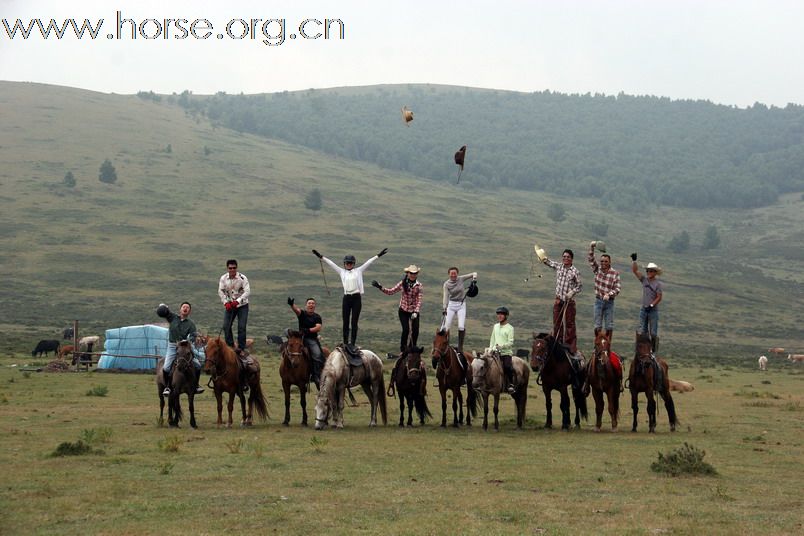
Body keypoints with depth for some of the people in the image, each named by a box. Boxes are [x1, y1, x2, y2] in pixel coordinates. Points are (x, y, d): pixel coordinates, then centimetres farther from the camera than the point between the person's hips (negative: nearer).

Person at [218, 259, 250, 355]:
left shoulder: (242, 278, -16)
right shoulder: (223, 278, -5)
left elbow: (247, 291, -21)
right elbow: (220, 291, -3)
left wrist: (237, 301, -31)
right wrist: (226, 302, -18)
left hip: (242, 305, -3)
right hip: (229, 305, 3)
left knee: (241, 327, -9)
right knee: (226, 326, -4)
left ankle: (241, 348, -2)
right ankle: (230, 346, 10)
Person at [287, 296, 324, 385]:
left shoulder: (317, 317, 9)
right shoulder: (302, 314, 7)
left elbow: (318, 328, -3)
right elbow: (296, 309, -16)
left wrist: (309, 330, -19)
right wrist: (292, 304, -38)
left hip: (312, 339, -1)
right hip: (301, 338, 1)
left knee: (317, 354, -22)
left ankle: (316, 376, -21)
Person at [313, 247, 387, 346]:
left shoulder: (358, 271, 10)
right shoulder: (342, 272, 12)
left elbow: (368, 263, 8)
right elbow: (331, 263, 10)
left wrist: (378, 255, 5)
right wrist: (321, 257, 7)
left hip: (356, 298, -1)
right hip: (346, 298, 1)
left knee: (354, 322, 1)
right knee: (346, 323, 4)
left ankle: (352, 344, 4)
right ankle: (345, 344, 10)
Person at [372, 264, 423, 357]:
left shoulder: (419, 286, -8)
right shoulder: (402, 284, -5)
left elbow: (419, 300, -12)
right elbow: (391, 292, -2)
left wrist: (416, 312, -24)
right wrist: (380, 287, -13)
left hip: (414, 311, 0)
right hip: (403, 310, 0)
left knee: (415, 330, -3)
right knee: (406, 329, -11)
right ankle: (402, 350, 3)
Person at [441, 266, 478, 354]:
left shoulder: (461, 279, -5)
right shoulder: (446, 284, -8)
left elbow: (474, 274, 3)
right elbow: (445, 296, -18)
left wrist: (474, 278, -20)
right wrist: (444, 308, -32)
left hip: (461, 305, 0)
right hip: (451, 305, 0)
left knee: (461, 326, -10)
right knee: (446, 326, -4)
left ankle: (460, 347, 0)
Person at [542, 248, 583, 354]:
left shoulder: (575, 272, -6)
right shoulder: (558, 267, 7)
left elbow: (579, 286, -1)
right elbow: (549, 262, 23)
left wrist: (572, 292, -18)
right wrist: (545, 259, 1)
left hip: (569, 301, -5)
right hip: (558, 300, 5)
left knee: (569, 324, -3)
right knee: (557, 323, 9)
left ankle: (571, 348, 1)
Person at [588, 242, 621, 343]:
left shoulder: (615, 273, -9)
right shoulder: (597, 269, 0)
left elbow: (617, 289, -11)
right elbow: (591, 259, -7)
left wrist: (609, 294, -28)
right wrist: (592, 247, -22)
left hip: (609, 301, -2)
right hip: (598, 301, 2)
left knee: (609, 326, 3)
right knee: (597, 325, 5)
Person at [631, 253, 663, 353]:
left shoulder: (658, 283, -6)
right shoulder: (644, 280, 6)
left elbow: (659, 298, -8)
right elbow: (635, 270, 5)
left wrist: (651, 305, -15)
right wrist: (634, 261, -6)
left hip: (653, 310, -4)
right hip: (643, 310, 4)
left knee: (653, 333, -3)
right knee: (642, 332, 3)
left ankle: (653, 350, 8)